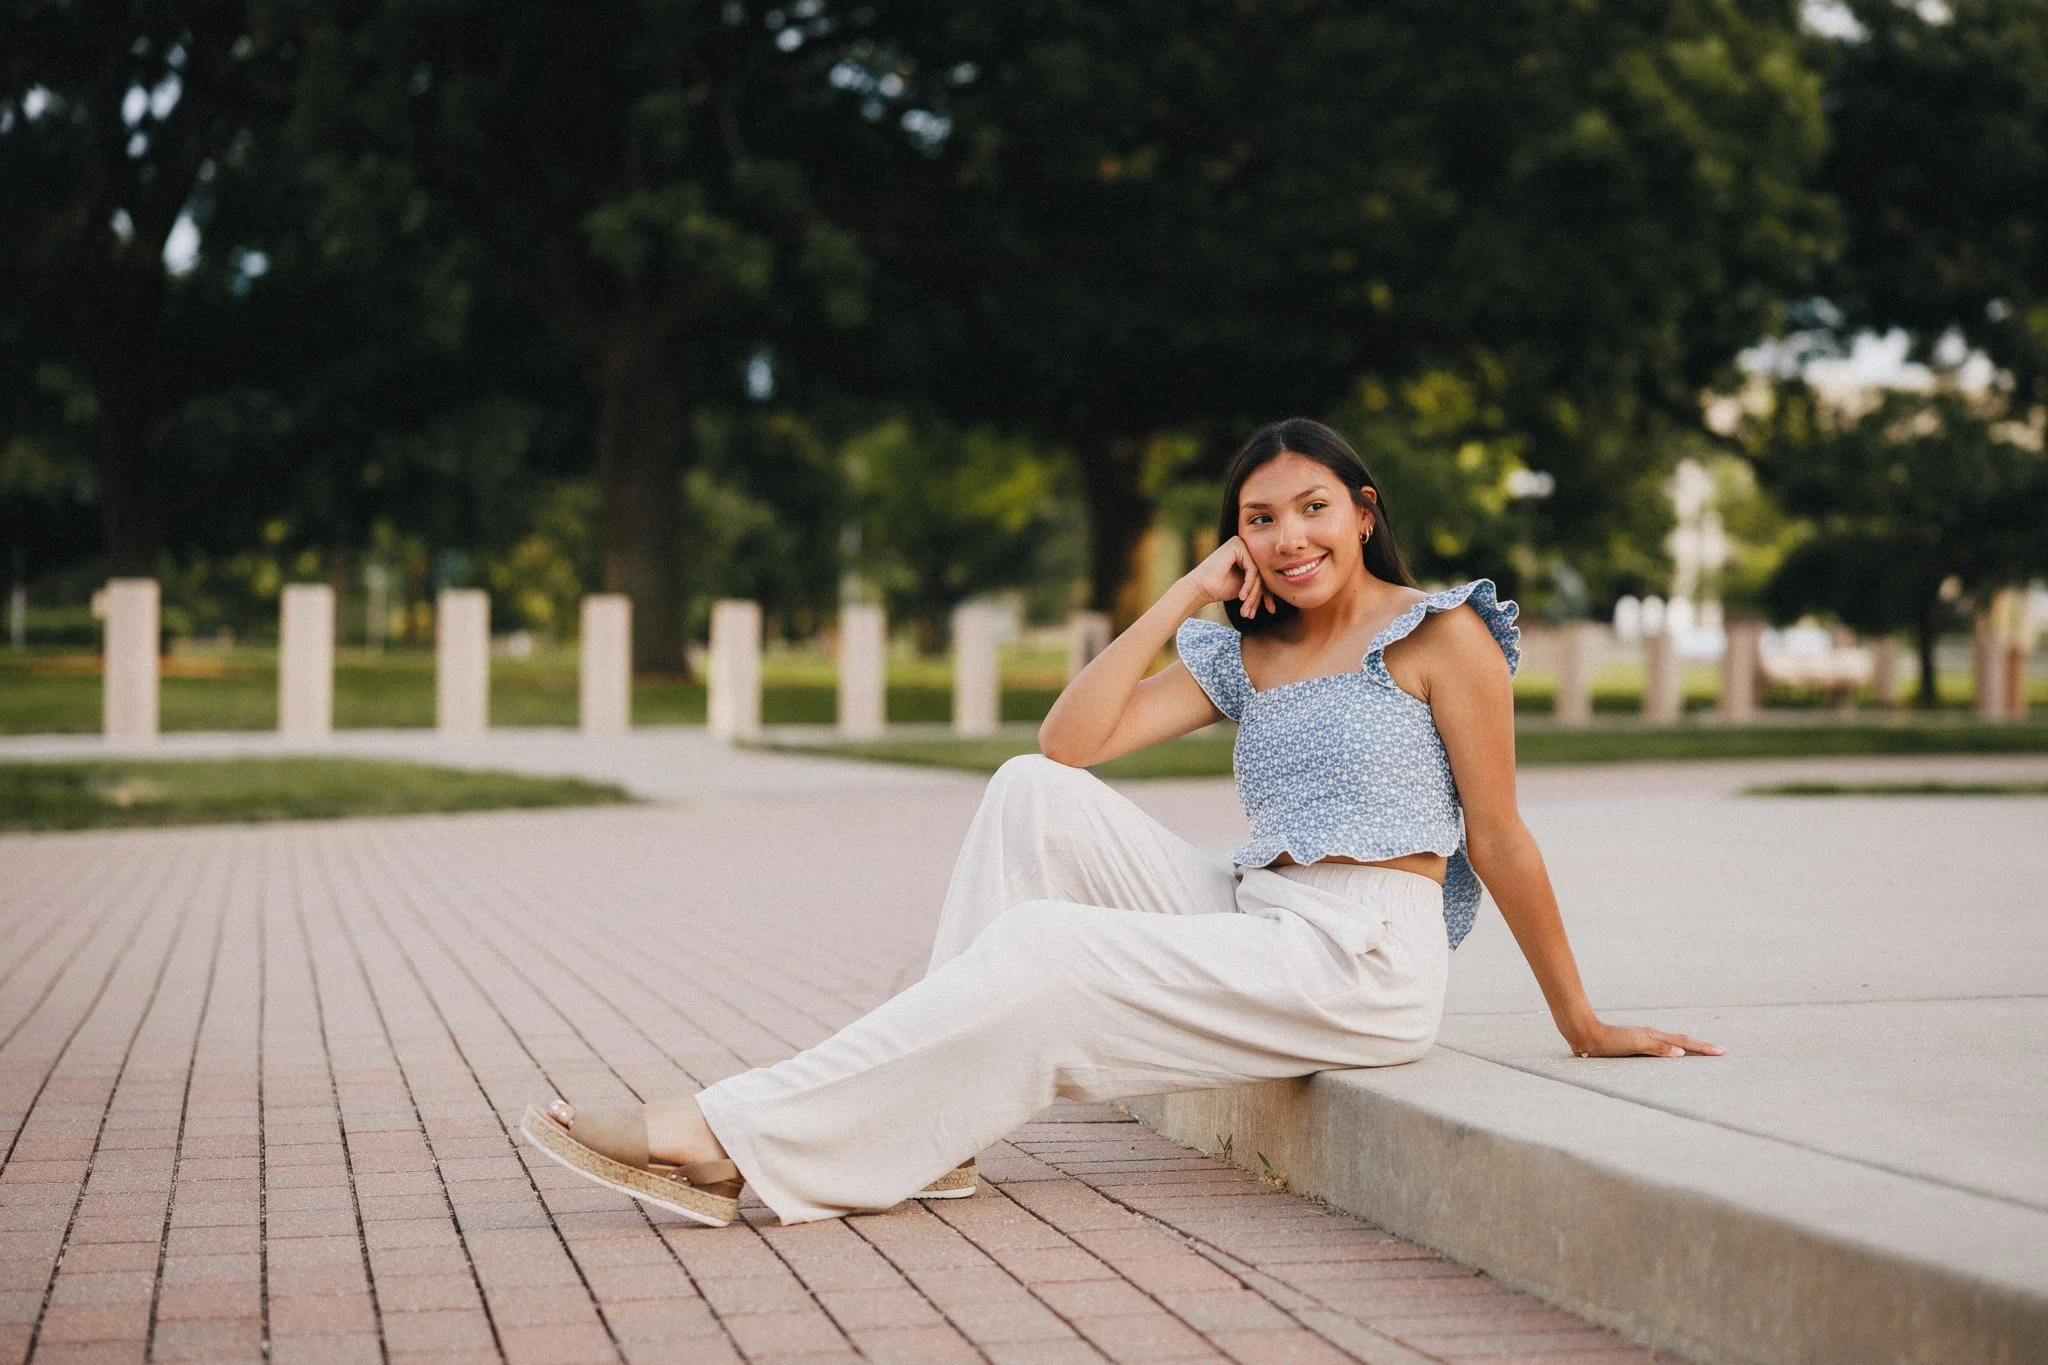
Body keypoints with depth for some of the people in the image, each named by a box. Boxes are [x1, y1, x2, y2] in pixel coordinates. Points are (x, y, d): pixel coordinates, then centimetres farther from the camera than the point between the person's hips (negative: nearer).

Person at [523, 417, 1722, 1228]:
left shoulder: (1442, 632, 1)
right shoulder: (1240, 656, 17)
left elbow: (1499, 840, 1)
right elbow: (1073, 739, 4)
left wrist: (1585, 1027, 4)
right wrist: (1184, 599, 2)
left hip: (1365, 964, -6)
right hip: (1253, 919, 7)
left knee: (1042, 953, -21)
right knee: (1035, 796, -11)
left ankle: (736, 1143, -22)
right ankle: (939, 1125, -16)